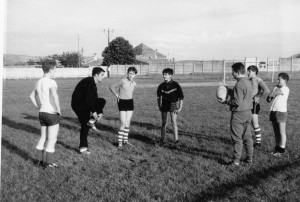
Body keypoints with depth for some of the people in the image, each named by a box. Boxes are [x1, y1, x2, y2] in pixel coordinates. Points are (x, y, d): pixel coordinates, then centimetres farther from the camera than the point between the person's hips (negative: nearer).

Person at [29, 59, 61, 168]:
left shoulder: (39, 82, 8)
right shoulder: (51, 82, -16)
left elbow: (32, 96, 19)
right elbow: (55, 96, -32)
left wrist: (39, 107, 17)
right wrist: (58, 109, -20)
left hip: (42, 113, 7)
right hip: (52, 114, -7)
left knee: (43, 137, 18)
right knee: (52, 139, 3)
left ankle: (40, 160, 23)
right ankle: (49, 162, 8)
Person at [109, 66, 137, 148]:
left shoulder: (134, 83, 3)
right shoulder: (123, 81, -16)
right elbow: (111, 87, -6)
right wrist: (117, 95, -3)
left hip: (130, 102, 6)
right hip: (122, 102, -6)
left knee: (128, 122, 9)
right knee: (123, 123, -11)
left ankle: (125, 139, 20)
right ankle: (120, 142, -4)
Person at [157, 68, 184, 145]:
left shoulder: (176, 85, -8)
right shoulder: (161, 86, 2)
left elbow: (181, 97, -4)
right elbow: (159, 96, 18)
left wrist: (180, 108, -8)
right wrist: (159, 106, 14)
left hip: (173, 105, -3)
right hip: (164, 105, 3)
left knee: (174, 122, -9)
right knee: (164, 122, 9)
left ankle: (176, 139, -2)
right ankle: (162, 139, 19)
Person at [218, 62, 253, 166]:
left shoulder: (239, 84, -21)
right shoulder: (248, 82, 9)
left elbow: (237, 102, -23)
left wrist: (226, 101, -11)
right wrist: (227, 89, 17)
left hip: (238, 114, -9)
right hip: (248, 112, 9)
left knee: (237, 138, 0)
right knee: (247, 136, 14)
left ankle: (236, 160, 5)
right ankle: (249, 158, 21)